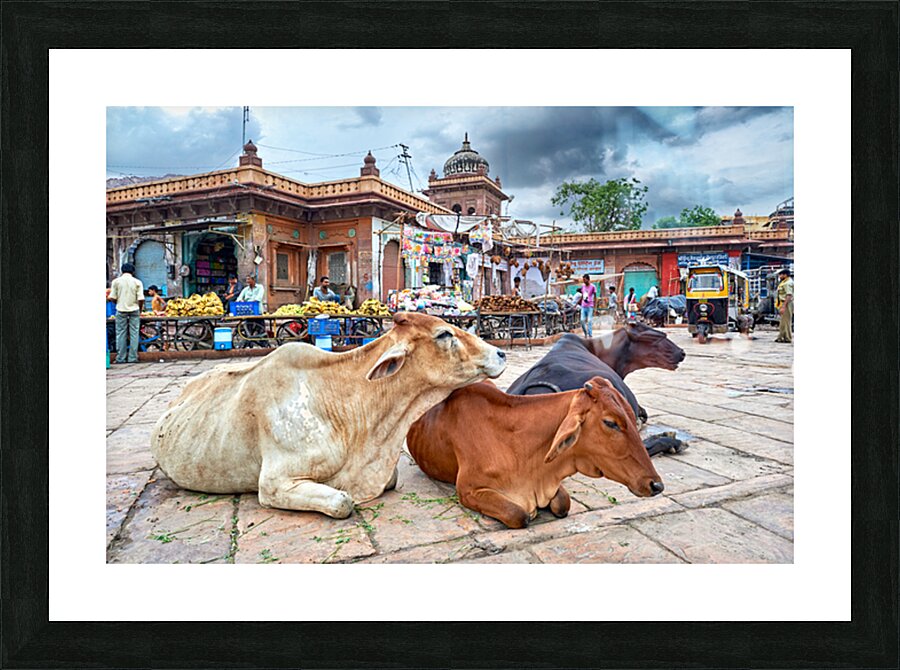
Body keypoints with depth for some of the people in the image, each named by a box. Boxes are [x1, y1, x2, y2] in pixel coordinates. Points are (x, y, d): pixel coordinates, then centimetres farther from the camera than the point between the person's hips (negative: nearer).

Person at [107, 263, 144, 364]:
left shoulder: (116, 281, -1)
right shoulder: (137, 282, -2)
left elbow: (112, 297, -3)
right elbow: (141, 299, -8)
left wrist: (118, 302, 18)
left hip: (121, 310, 0)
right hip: (134, 310, 0)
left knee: (121, 334, 6)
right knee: (134, 334, 4)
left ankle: (120, 358, 6)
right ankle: (132, 358, 3)